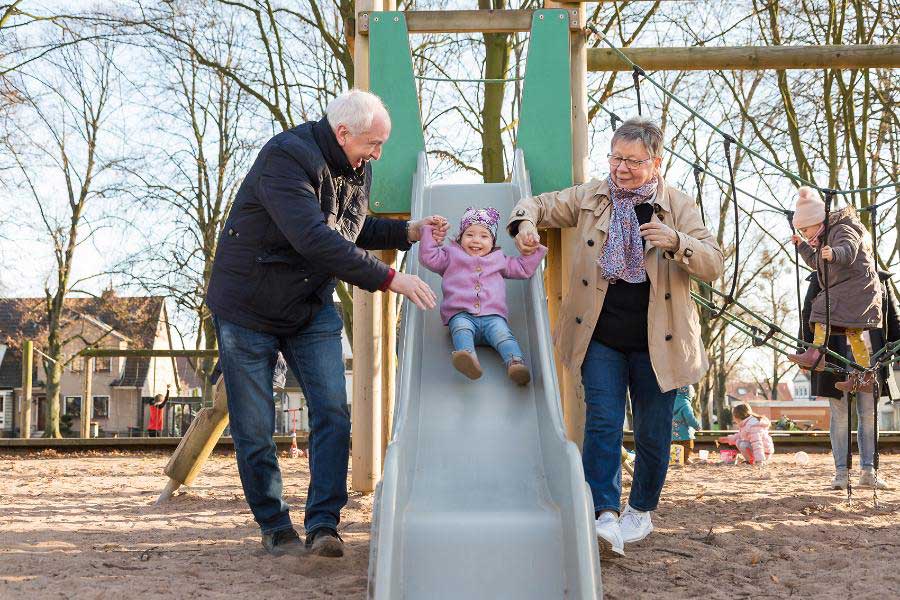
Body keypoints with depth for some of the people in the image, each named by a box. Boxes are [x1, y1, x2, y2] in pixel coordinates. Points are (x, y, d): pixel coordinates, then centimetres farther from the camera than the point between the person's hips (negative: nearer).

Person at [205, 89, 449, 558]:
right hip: (247, 308, -6)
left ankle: (323, 524, -5)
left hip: (312, 309, 7)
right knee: (254, 428, 1)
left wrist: (408, 231, 5)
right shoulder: (286, 158, -25)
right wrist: (389, 279, -37)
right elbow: (315, 241, -37)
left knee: (332, 411, -7)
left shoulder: (356, 169, 3)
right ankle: (273, 527, 16)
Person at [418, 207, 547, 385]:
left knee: (502, 333, -30)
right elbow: (428, 257, 18)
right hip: (461, 315, -2)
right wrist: (430, 231, 15)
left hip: (492, 315, 2)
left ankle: (515, 363, -52)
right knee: (461, 329, -37)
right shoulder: (452, 256, 28)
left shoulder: (498, 259, 33)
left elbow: (523, 268, 36)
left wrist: (532, 250, 24)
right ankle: (468, 358, -63)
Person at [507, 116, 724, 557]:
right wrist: (526, 223, -11)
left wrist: (676, 242, -28)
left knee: (652, 434, 9)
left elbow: (713, 265, -8)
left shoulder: (678, 206, -2)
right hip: (601, 339, 1)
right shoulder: (589, 197, 4)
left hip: (656, 342, -1)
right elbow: (537, 204, 14)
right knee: (602, 421, -12)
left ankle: (641, 511, 30)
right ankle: (606, 515, -12)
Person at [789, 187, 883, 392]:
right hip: (843, 289, 11)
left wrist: (834, 253, -55)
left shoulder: (843, 230, -11)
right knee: (853, 332, 10)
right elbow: (816, 262, 38)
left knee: (823, 307, -25)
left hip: (858, 284, -11)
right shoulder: (826, 238, 21)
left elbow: (848, 251, -34)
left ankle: (816, 353, -37)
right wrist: (802, 245, 33)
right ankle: (865, 376, 13)